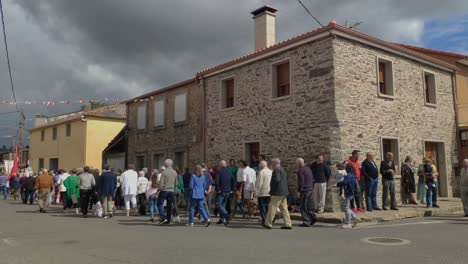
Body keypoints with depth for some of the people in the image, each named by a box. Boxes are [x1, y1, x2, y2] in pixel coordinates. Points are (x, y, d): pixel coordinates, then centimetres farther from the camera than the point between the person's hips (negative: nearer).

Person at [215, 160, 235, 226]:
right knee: (223, 205, 15)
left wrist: (217, 190, -8)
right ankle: (221, 219, 16)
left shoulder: (219, 172, -9)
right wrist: (232, 190, 14)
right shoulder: (229, 172, 10)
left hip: (221, 191, -7)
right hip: (228, 192, 7)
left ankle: (227, 216, -21)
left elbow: (217, 182, -17)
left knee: (219, 204, -5)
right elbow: (234, 182, 11)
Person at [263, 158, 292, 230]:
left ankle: (268, 224, 2)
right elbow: (286, 179, 22)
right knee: (284, 208, 10)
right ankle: (288, 224, 8)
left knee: (272, 208, -3)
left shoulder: (276, 170, -11)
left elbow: (277, 180, -24)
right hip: (284, 192, 10)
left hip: (278, 193, -10)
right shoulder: (282, 170, 19)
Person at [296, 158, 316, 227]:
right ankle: (313, 217, 11)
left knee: (303, 207, -2)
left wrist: (299, 191, -11)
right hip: (310, 189, 9)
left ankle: (306, 222, -1)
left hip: (305, 190, -9)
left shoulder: (300, 171, -15)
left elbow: (301, 182, -19)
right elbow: (312, 180, 18)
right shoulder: (308, 169, 14)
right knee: (308, 205, 18)